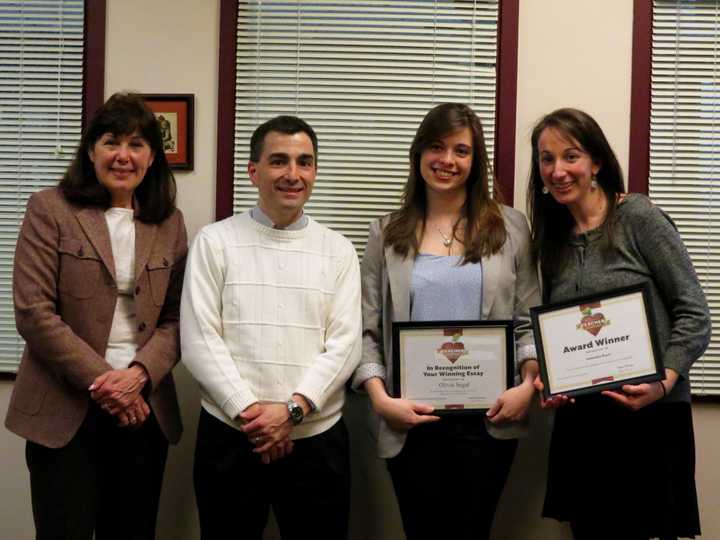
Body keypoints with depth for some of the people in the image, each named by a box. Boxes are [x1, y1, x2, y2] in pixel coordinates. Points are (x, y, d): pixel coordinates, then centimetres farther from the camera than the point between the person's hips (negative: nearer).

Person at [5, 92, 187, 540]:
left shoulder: (169, 222, 9)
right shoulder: (50, 209, -2)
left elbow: (176, 318, 6)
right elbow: (33, 312, -9)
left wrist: (139, 374, -12)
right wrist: (100, 380, -14)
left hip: (144, 408, 3)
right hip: (66, 409, -3)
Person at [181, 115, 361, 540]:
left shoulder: (338, 250, 7)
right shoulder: (215, 242, 3)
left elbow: (345, 344, -1)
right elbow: (199, 342, -3)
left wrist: (293, 409, -13)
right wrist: (247, 410, -13)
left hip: (317, 438, 1)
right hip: (229, 436, -1)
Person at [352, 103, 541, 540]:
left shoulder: (510, 227, 5)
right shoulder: (388, 234, 6)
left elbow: (530, 321, 4)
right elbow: (367, 330, 3)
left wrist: (529, 385, -11)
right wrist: (380, 399, -10)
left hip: (487, 418, 0)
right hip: (413, 420, 1)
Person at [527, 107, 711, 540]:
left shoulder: (639, 217, -8)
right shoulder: (552, 238, 10)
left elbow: (694, 315, -9)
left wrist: (663, 382, -22)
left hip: (651, 417, -5)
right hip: (580, 419, 5)